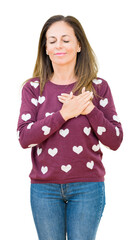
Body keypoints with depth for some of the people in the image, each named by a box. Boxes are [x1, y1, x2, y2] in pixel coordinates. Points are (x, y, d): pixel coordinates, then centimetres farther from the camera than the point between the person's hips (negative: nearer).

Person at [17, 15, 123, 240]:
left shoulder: (98, 87, 0)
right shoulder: (33, 88, 1)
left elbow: (115, 141, -2)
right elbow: (24, 138, -10)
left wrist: (90, 109, -17)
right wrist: (63, 114, -19)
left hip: (87, 186, 0)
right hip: (44, 187, 1)